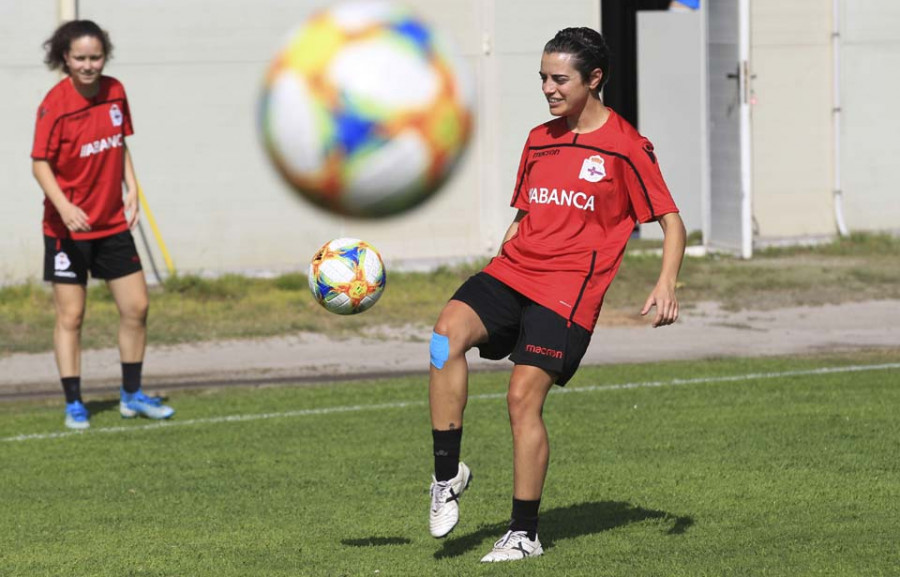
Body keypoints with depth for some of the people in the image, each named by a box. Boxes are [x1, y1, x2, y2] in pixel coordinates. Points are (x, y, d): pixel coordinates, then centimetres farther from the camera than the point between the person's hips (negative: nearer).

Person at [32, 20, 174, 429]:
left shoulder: (114, 92, 1)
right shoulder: (55, 104, -16)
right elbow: (40, 163, -16)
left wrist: (131, 188, 3)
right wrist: (63, 206, -30)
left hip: (112, 223, 6)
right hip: (69, 226, -5)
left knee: (136, 307, 6)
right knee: (70, 315, -1)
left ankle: (132, 395, 20)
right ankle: (73, 405, 7)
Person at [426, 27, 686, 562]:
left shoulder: (627, 148, 0)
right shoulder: (539, 140, 18)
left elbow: (672, 221, 0)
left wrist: (666, 285, -15)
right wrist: (494, 272, 19)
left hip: (568, 289, -5)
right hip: (513, 271, 5)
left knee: (524, 396, -14)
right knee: (448, 332, -24)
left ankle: (525, 533, -1)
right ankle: (448, 474, -17)